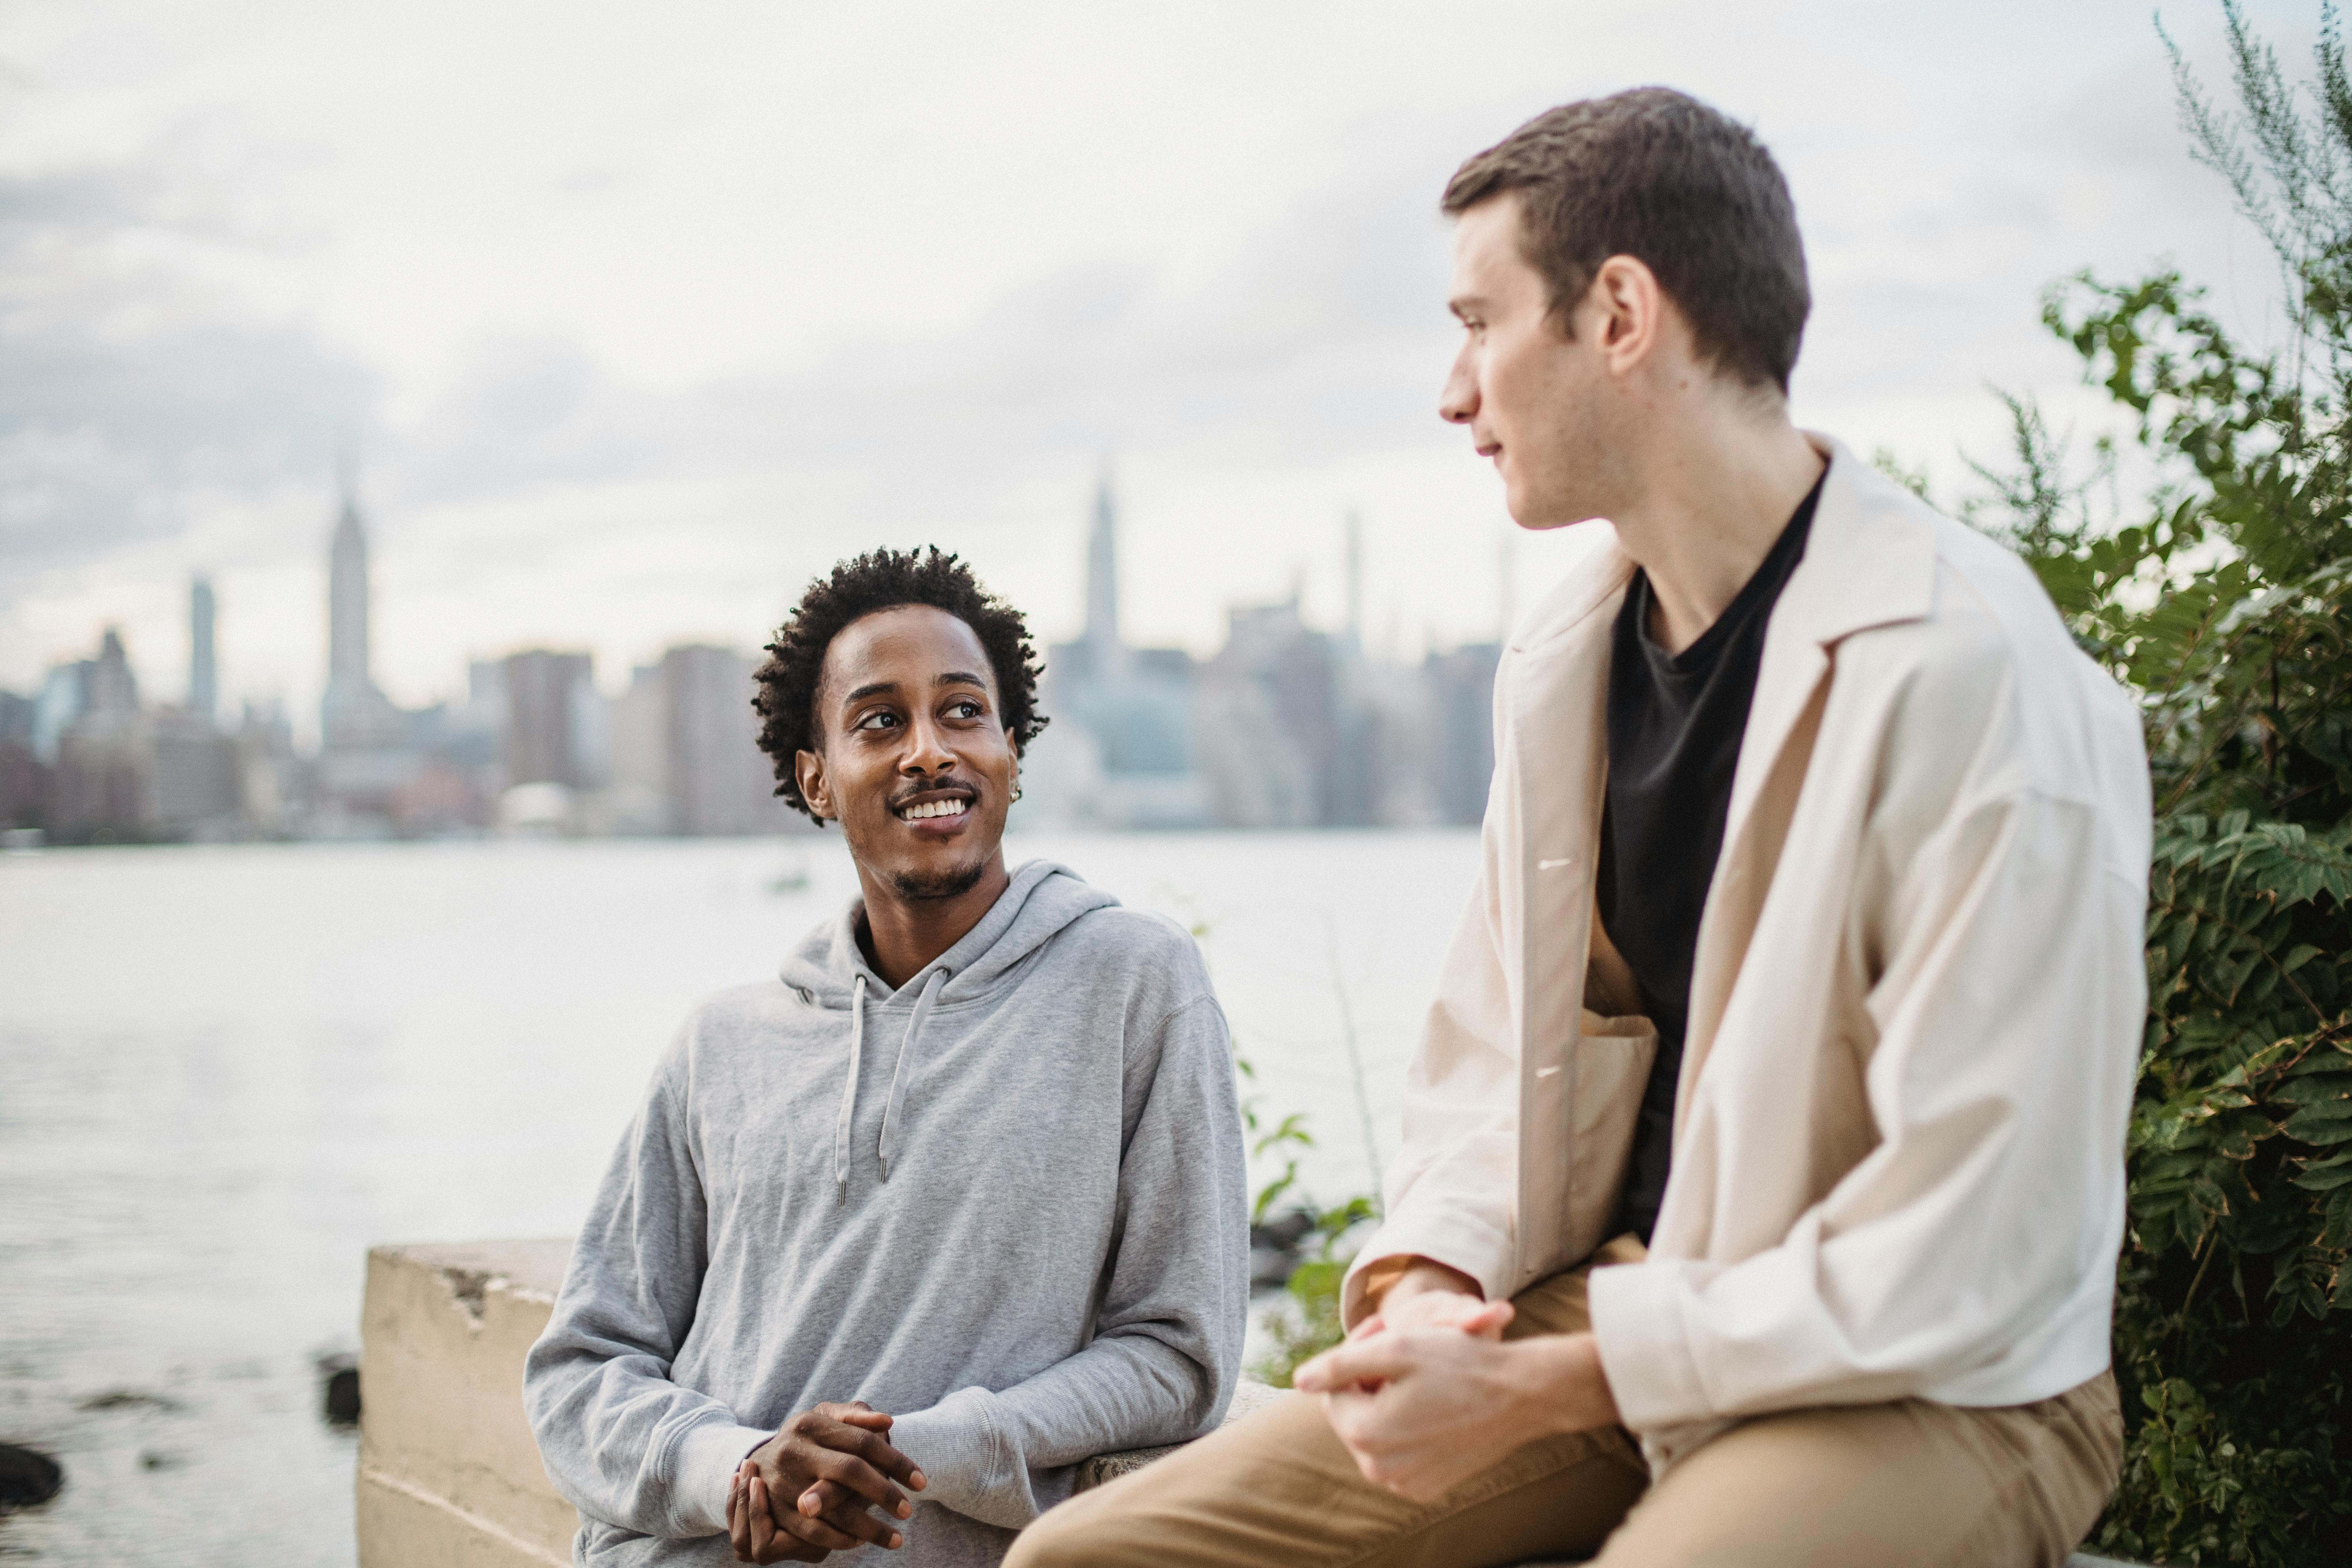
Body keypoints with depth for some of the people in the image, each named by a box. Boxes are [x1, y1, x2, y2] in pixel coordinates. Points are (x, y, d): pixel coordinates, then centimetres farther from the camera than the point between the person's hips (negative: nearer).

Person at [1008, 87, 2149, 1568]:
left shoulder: (1968, 673, -18)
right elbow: (1485, 1052, 15)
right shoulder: (1567, 659, 8)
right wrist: (1428, 1281, -7)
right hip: (1606, 1306, 7)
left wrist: (1530, 1388, -19)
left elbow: (1972, 1257, -20)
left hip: (1929, 1389, -7)